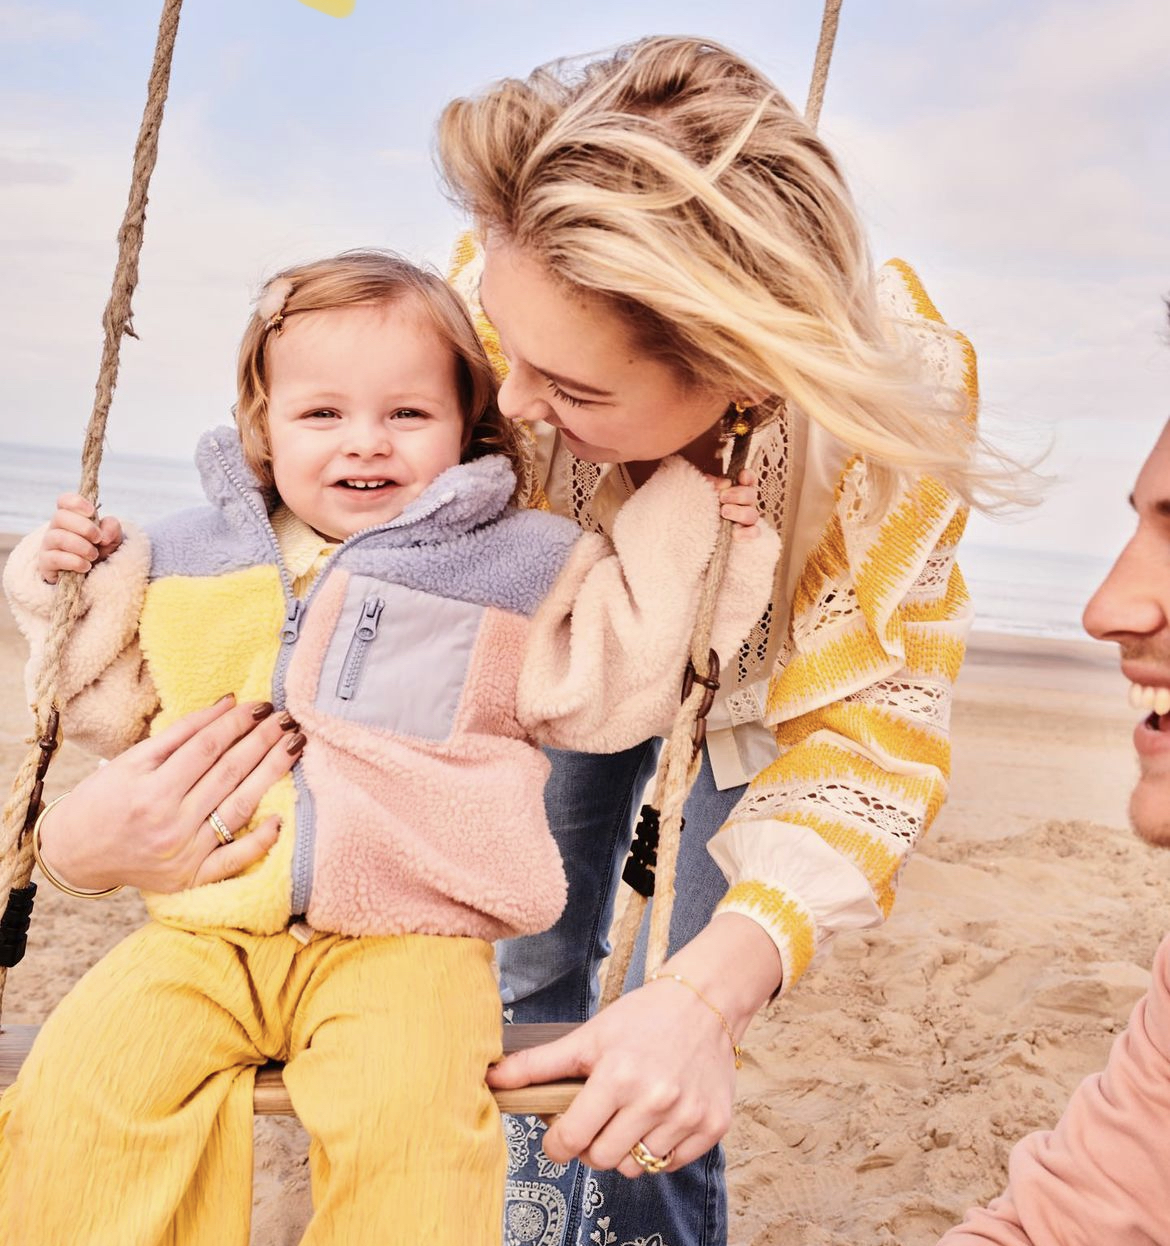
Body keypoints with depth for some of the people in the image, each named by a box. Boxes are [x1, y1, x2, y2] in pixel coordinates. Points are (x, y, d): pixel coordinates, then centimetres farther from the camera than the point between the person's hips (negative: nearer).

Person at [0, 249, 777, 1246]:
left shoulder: (515, 565, 5)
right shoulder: (192, 556, 14)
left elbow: (610, 690, -1)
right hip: (206, 929, 4)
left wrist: (689, 531, -6)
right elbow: (115, 712, 25)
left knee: (409, 1120, -30)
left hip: (407, 940, -3)